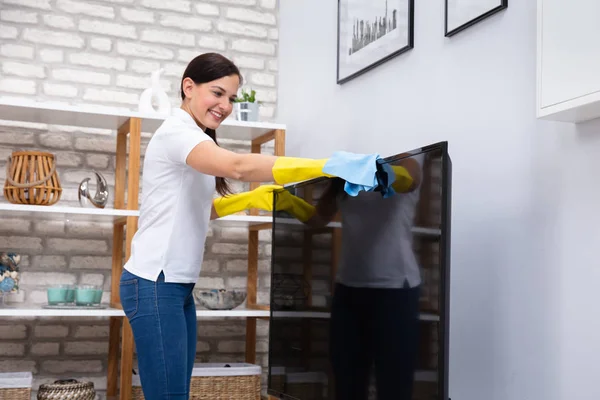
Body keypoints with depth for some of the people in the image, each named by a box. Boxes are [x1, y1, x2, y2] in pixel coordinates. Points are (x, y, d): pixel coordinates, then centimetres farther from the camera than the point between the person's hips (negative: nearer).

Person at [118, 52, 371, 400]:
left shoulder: (195, 138, 18)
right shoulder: (176, 131, -13)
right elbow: (238, 166, -31)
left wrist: (254, 199, 4)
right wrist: (326, 166, -35)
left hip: (177, 285, 9)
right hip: (155, 284, -9)